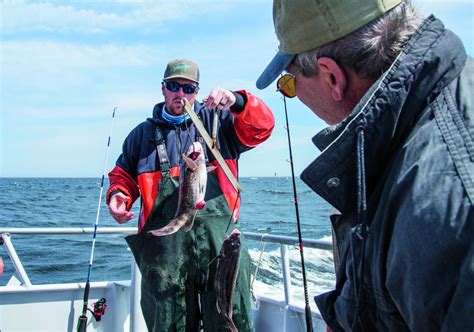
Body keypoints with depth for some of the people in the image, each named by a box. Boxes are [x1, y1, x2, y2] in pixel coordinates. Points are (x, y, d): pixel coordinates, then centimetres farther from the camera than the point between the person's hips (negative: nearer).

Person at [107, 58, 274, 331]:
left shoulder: (216, 122, 13)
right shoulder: (143, 134, 20)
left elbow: (261, 127, 0)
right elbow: (123, 175, 26)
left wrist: (237, 101, -19)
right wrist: (118, 195, 4)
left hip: (220, 239, -1)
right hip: (164, 245, 2)